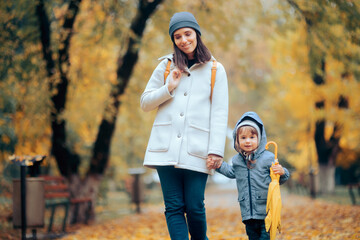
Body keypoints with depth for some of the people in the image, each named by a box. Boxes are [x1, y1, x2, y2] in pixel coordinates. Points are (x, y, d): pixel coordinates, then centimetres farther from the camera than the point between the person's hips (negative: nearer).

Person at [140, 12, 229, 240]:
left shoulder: (215, 69, 7)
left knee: (194, 207, -3)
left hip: (196, 151, -2)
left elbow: (220, 112, 2)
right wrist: (168, 88, -3)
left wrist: (217, 149, -8)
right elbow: (145, 103, 15)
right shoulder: (166, 66, 13)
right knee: (174, 207, -1)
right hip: (167, 149, 2)